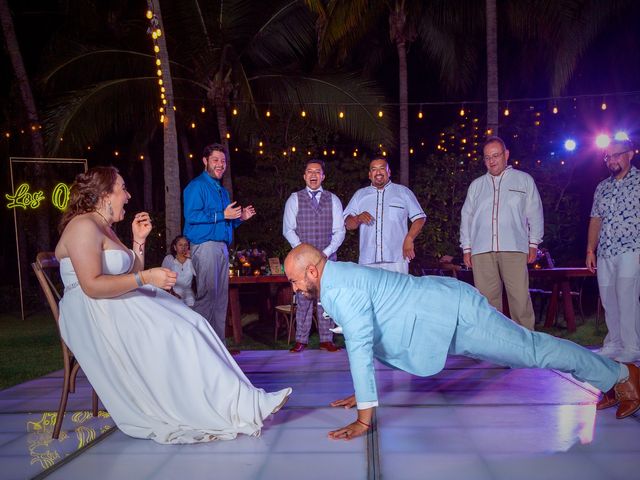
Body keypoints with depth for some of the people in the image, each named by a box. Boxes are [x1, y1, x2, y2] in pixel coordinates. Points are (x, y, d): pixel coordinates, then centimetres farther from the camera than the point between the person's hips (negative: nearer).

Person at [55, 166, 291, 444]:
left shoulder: (105, 229, 18)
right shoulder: (83, 226, -12)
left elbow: (130, 276, 16)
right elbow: (91, 285, -23)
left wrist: (139, 241, 6)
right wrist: (146, 278, -22)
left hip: (120, 306, 9)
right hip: (93, 315, -9)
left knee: (190, 325, -9)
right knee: (174, 335, -23)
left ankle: (243, 403, -13)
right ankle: (240, 406, -16)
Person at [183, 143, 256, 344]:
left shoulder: (222, 190, 23)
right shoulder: (197, 186, -5)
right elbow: (191, 215, -18)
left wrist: (240, 217, 9)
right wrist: (223, 215, -17)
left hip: (222, 247, 9)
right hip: (205, 245, -9)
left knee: (221, 297, 9)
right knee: (207, 295, -10)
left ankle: (219, 342, 17)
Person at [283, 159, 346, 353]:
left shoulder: (333, 200, 9)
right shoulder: (295, 199, 6)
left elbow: (339, 231, 5)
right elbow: (288, 230, 1)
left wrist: (326, 252, -8)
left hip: (327, 258, 1)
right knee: (303, 299, -2)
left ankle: (326, 340, 8)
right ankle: (301, 340, 6)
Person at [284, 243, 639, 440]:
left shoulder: (341, 290, -24)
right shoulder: (339, 280, 7)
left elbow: (360, 348, -31)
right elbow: (360, 341, 17)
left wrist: (363, 419, -27)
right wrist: (361, 393, 21)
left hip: (456, 315, -9)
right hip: (447, 310, 9)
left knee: (532, 349, 4)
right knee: (525, 350, 20)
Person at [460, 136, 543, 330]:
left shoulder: (524, 180, 14)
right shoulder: (476, 185, 20)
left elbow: (535, 214, 11)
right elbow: (466, 217, 18)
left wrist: (533, 243, 4)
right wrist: (466, 248, 11)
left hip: (514, 249, -2)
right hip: (481, 251, 2)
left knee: (520, 298, -9)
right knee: (487, 299, 0)